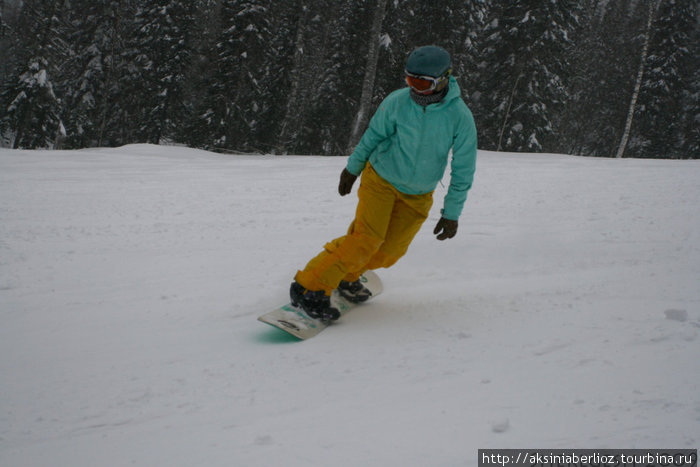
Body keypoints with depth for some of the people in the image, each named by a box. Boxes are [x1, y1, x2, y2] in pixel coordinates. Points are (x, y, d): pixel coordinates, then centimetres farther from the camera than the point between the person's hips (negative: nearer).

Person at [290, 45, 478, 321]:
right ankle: (310, 288, -11)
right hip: (382, 177, -2)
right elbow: (373, 135, 0)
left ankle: (346, 274, 29)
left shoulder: (460, 117, -18)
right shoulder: (397, 102, -17)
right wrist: (352, 168, 11)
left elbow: (463, 169, -9)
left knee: (389, 252, 1)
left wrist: (452, 213, -7)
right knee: (367, 240, -17)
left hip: (418, 195, 2)